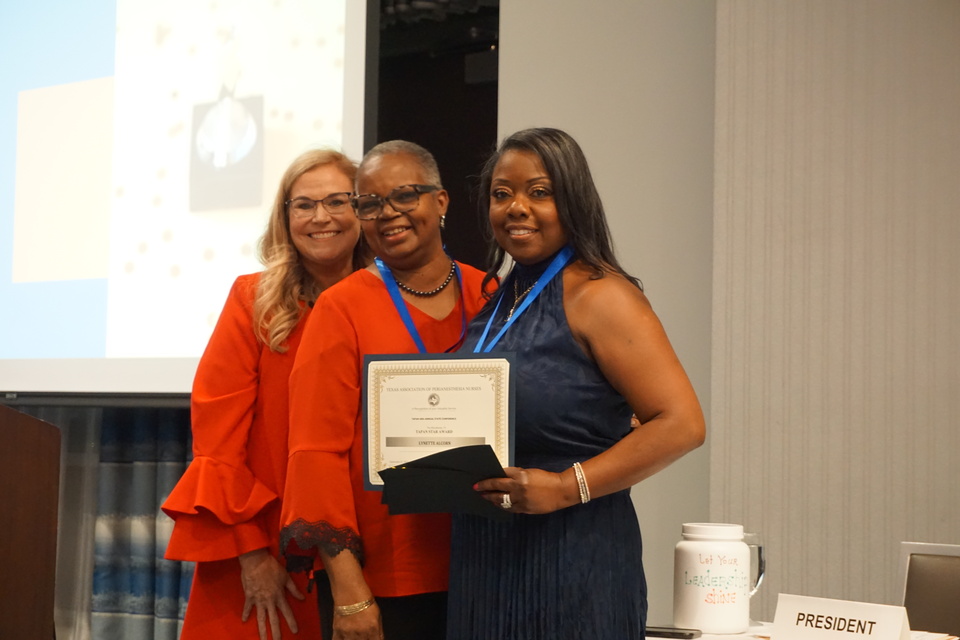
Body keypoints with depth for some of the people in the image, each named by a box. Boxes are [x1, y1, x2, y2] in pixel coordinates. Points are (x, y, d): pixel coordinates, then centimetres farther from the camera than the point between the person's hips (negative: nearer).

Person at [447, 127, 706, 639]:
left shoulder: (597, 295, -12)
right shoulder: (497, 303, 12)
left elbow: (681, 423, -20)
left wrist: (568, 486, -23)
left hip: (573, 564, -7)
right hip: (486, 561, 7)